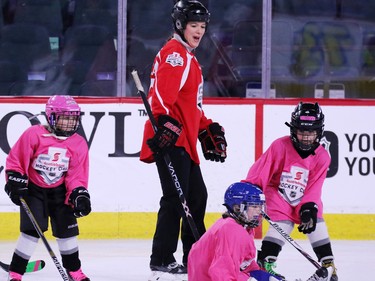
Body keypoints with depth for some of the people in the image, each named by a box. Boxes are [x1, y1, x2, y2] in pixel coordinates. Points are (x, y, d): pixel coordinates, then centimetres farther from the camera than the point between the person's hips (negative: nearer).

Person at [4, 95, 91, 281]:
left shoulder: (79, 144, -6)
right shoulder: (34, 135, -17)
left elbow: (77, 175, -3)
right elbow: (15, 160, -10)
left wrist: (79, 194, -17)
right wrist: (15, 182, -17)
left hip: (59, 191, 4)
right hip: (33, 189, -4)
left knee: (67, 229, 3)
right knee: (32, 230, -13)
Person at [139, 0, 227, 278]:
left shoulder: (189, 58, 25)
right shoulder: (174, 53, -9)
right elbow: (162, 93, -24)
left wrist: (209, 130, 27)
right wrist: (164, 121, -35)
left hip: (184, 140, 11)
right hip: (170, 139, -11)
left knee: (197, 196, 15)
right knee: (176, 198, -13)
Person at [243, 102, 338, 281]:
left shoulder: (322, 157, -11)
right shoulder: (280, 146, -20)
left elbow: (314, 187, -12)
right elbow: (261, 170, -18)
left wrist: (309, 208, -24)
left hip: (304, 198, 3)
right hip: (278, 193, -3)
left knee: (315, 223, -8)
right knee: (283, 224, -21)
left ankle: (328, 264, 3)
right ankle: (264, 263, -16)